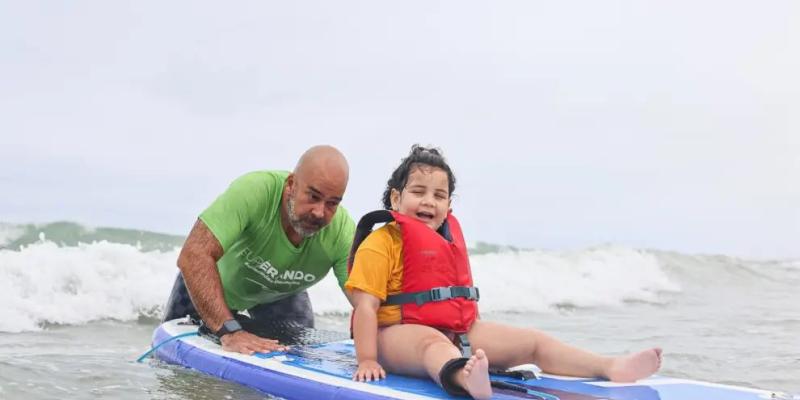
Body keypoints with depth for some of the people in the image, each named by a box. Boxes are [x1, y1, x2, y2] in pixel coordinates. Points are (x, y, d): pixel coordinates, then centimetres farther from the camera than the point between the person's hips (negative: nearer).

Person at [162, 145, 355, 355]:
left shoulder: (343, 232, -33)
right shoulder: (252, 190, -44)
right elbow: (194, 256, -50)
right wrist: (229, 330, -58)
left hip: (281, 295, 3)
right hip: (219, 280, -2)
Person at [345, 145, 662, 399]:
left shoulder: (449, 243, 19)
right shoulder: (381, 243, -7)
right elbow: (366, 305, -14)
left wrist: (477, 337, 24)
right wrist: (367, 361, -21)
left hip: (457, 332, 9)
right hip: (400, 333, -8)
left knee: (533, 341, -2)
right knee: (433, 342, -43)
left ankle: (610, 368, -13)